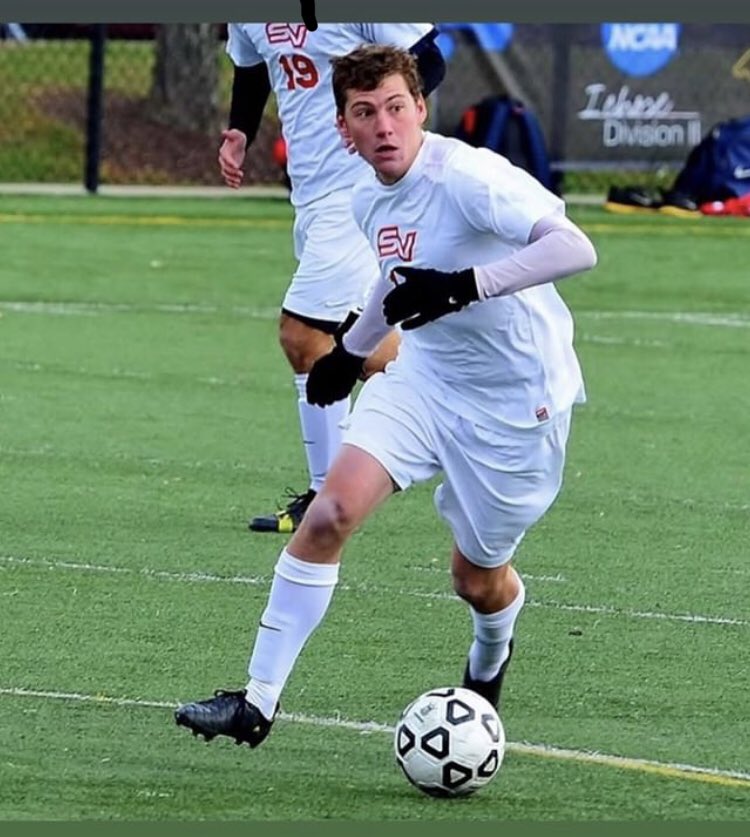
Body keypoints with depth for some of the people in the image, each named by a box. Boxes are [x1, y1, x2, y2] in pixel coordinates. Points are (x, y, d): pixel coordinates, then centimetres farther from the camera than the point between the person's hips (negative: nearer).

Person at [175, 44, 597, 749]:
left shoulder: (467, 177, -23)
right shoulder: (369, 201, 2)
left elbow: (574, 248, -35)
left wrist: (466, 285, -44)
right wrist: (351, 350, 36)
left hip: (516, 400, -6)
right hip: (425, 376, 6)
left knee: (477, 578, 8)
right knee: (331, 511, -15)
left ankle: (490, 658, 47)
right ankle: (257, 703, -12)